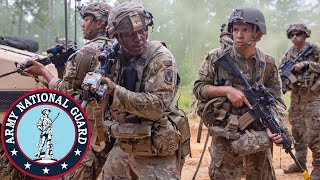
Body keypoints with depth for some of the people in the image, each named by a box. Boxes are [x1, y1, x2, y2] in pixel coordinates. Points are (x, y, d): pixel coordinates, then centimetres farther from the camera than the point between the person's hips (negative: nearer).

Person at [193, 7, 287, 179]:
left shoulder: (268, 64, -1)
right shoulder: (216, 58, -6)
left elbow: (276, 100, 0)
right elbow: (198, 88, -5)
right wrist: (226, 90, -19)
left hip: (259, 136, 3)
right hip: (226, 137, -2)